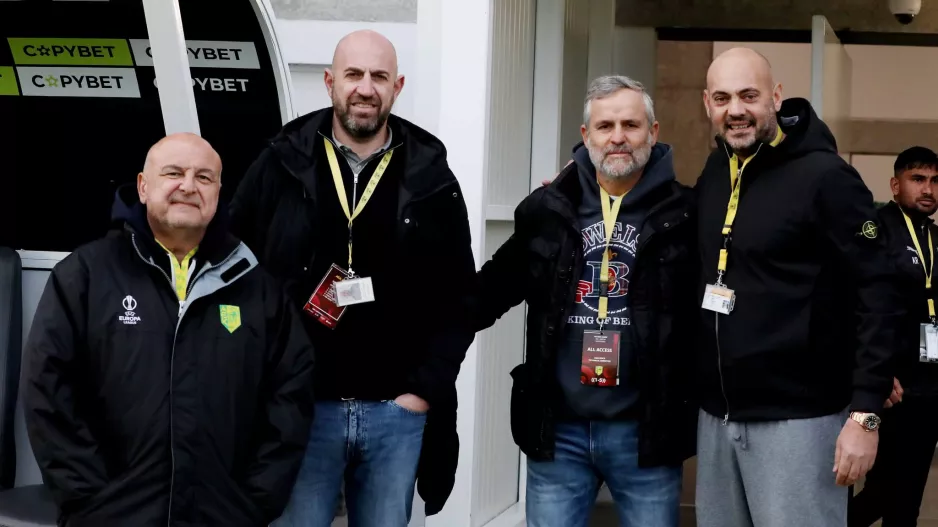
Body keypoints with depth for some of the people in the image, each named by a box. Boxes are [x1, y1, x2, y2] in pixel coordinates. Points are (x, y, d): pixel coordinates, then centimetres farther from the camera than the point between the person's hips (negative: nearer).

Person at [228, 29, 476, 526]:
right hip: (299, 406, -1)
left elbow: (459, 297, 7)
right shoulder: (280, 167, 1)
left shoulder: (431, 181, 4)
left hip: (396, 413, 1)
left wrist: (425, 390, -2)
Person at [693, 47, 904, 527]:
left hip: (796, 419, -6)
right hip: (716, 416, 6)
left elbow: (878, 298, -13)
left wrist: (865, 413, -17)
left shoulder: (824, 177, -10)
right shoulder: (711, 175, 9)